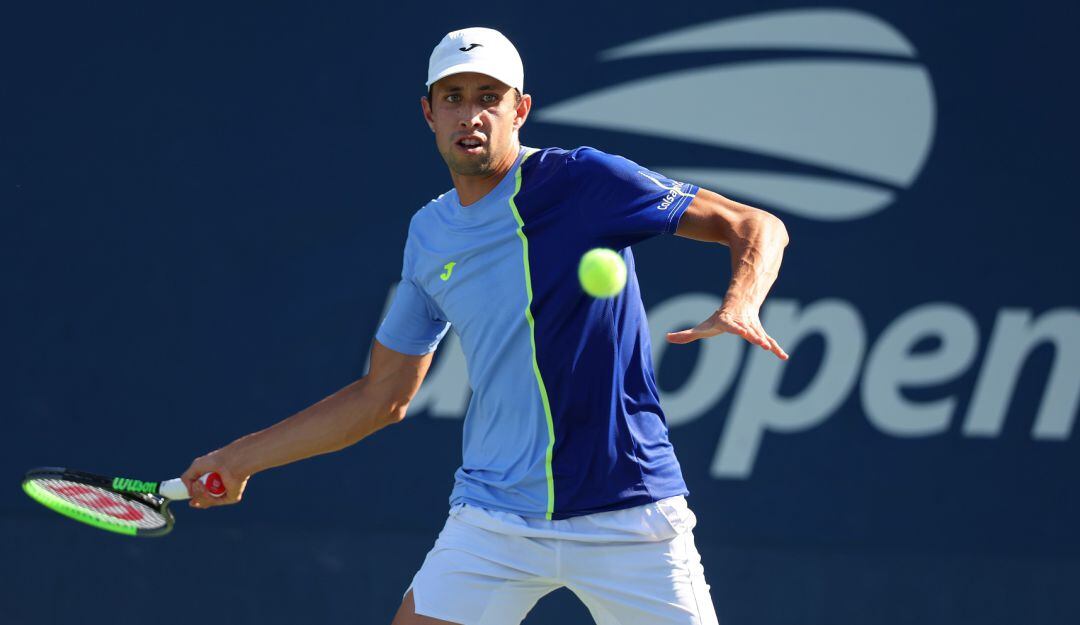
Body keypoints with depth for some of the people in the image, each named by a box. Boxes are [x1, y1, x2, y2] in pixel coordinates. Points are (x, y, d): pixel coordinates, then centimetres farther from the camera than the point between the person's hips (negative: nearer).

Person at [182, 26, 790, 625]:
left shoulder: (581, 180, -7)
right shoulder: (429, 236, 10)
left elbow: (756, 227, -5)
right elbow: (384, 395, 20)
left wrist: (739, 307, -26)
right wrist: (245, 457, 21)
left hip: (625, 511, -4)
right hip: (494, 521, 4)